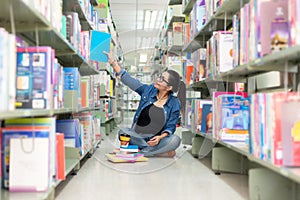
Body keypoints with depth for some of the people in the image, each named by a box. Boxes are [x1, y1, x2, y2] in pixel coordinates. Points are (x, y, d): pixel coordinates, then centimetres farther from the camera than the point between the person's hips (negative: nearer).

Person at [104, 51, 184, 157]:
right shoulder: (148, 90, 0)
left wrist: (160, 137, -25)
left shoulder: (174, 103, -6)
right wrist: (113, 62, -4)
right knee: (123, 131, -27)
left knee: (175, 140, -31)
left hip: (156, 139, -2)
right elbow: (128, 80, 0)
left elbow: (170, 127, -5)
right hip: (137, 137, 2)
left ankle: (142, 152, -25)